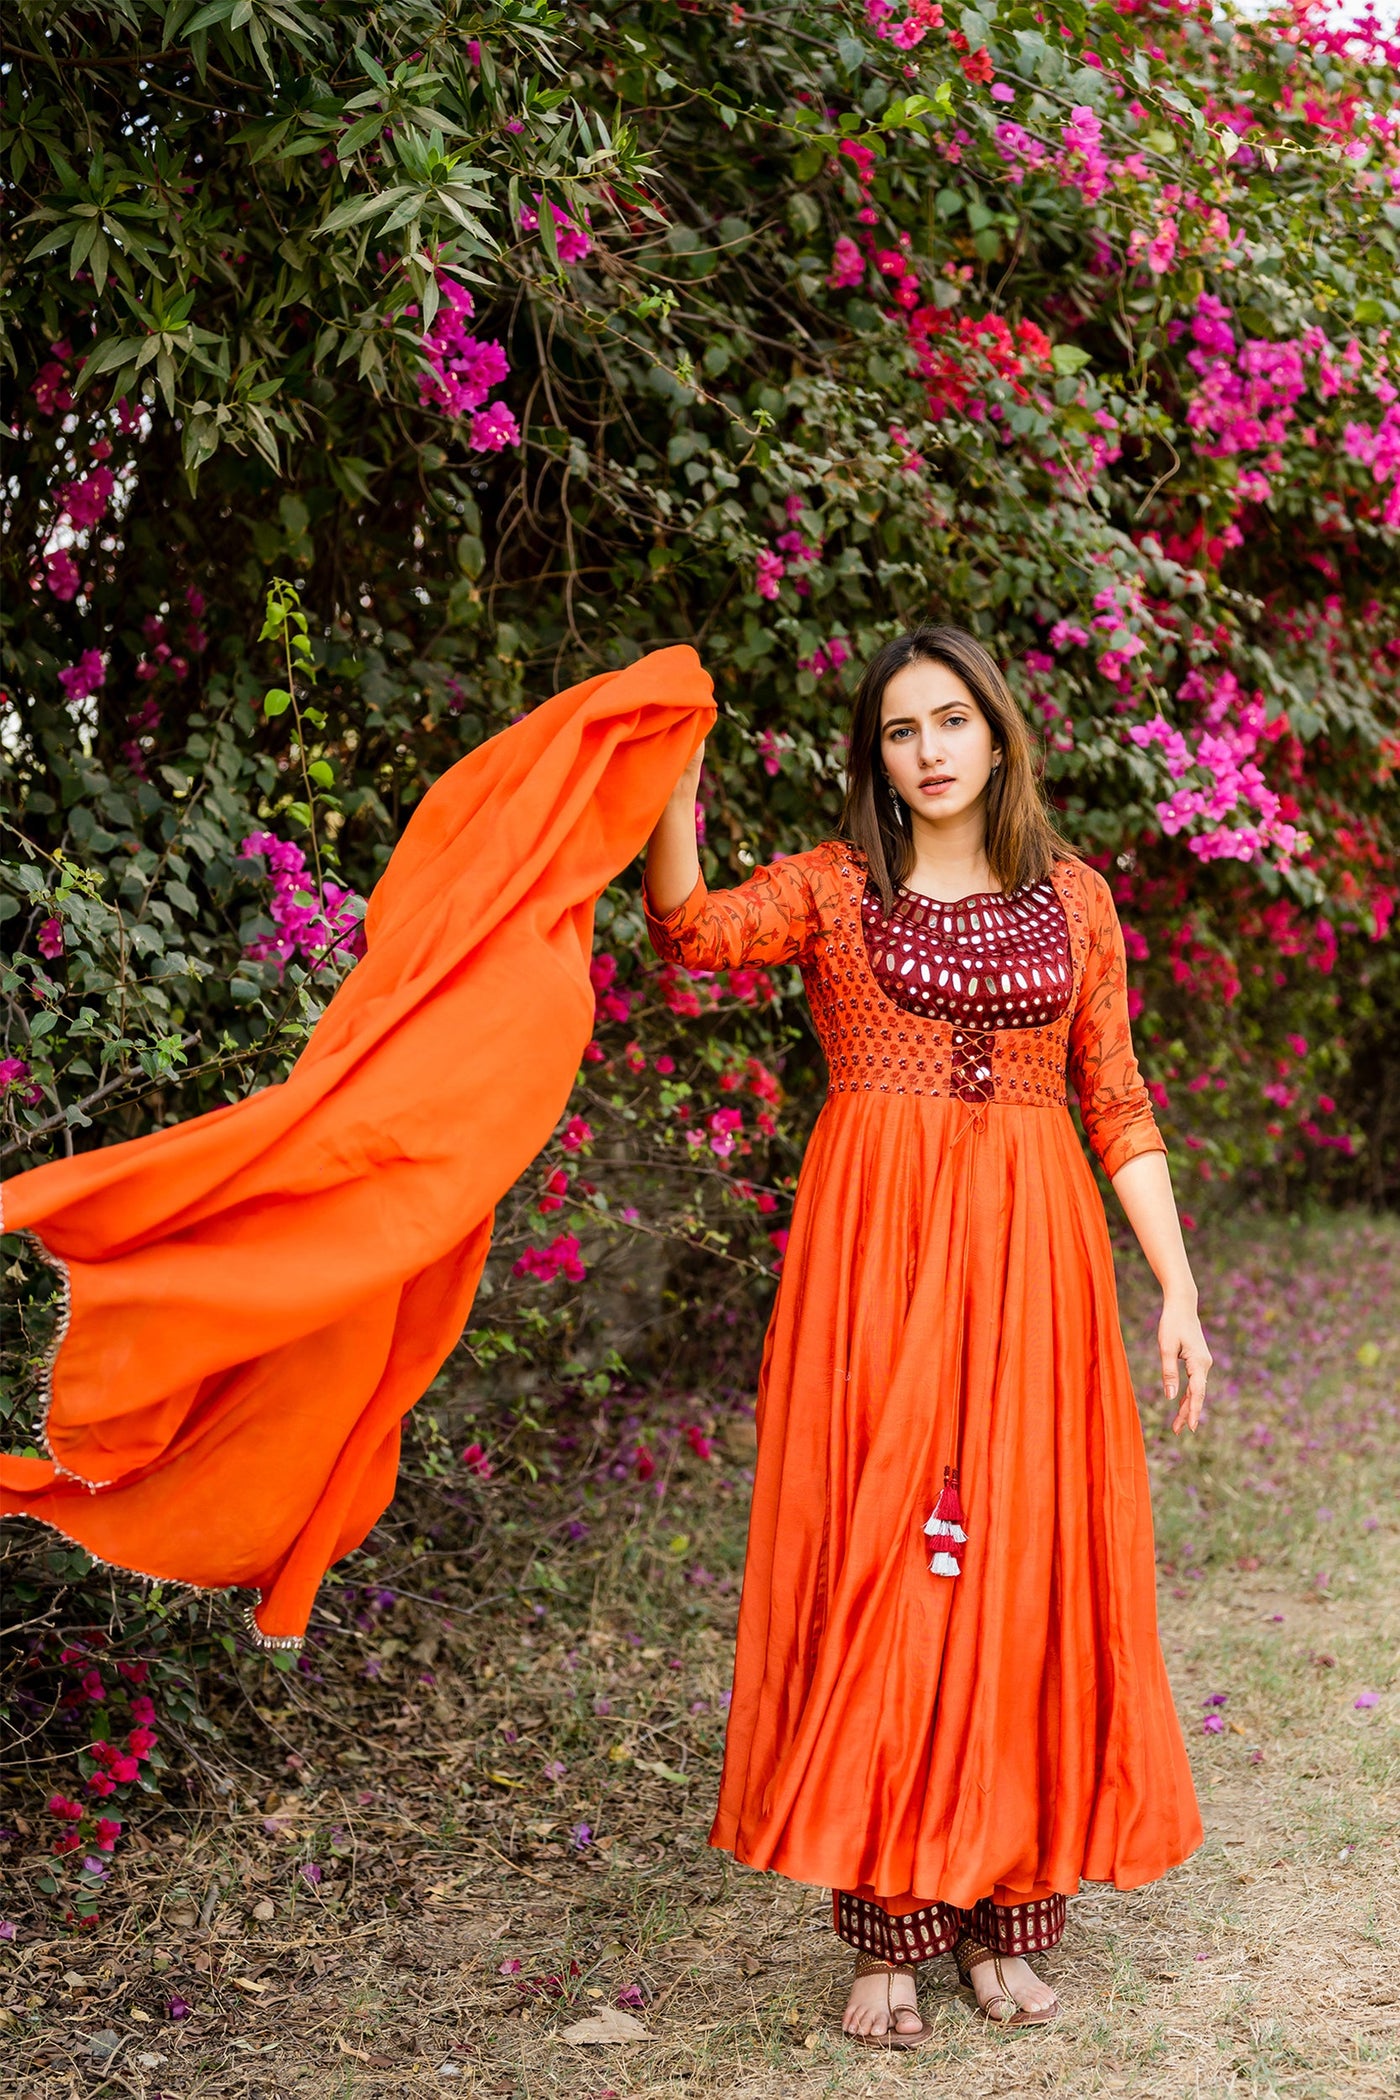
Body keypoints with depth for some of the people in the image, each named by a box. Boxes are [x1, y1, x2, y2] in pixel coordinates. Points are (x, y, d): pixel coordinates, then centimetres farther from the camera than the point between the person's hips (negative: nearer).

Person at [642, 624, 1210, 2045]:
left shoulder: (1075, 898, 11)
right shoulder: (832, 887, 6)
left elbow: (1117, 1103, 9)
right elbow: (694, 932, -14)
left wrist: (1177, 1292, 4)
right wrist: (673, 793, -31)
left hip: (1029, 1251, 2)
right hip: (875, 1250, -1)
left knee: (1020, 1568, 3)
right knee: (877, 1566, -2)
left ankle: (1006, 1918, 15)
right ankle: (886, 1930, 7)